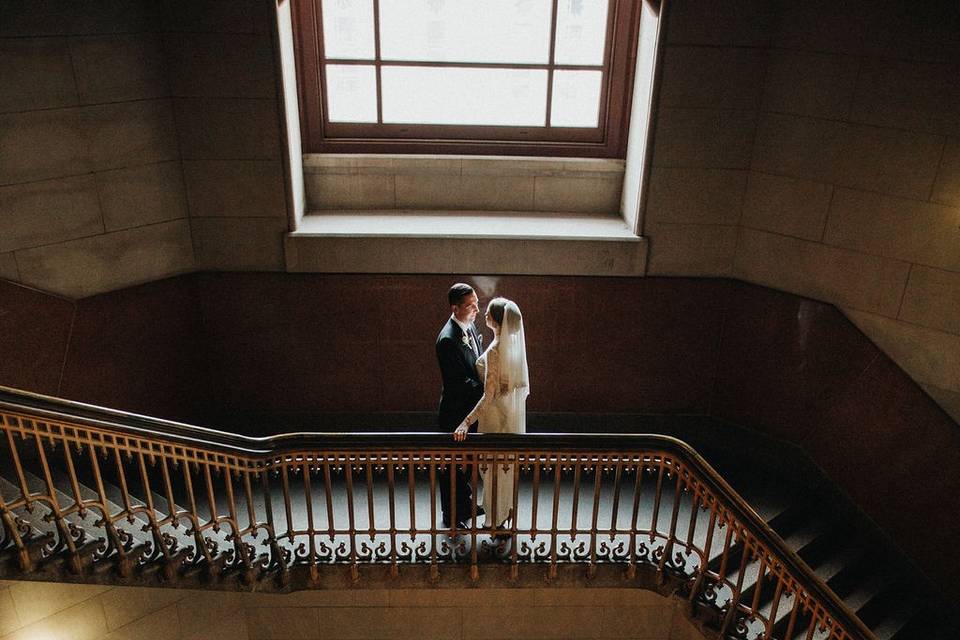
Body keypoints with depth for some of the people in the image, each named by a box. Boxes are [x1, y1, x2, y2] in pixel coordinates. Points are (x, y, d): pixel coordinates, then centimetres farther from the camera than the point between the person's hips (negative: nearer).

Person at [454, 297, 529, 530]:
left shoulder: (494, 350, -27)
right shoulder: (513, 343, -3)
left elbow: (490, 395, -29)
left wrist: (467, 422, -31)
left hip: (496, 413, -8)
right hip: (513, 412, 8)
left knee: (493, 466, 8)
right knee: (507, 463, 22)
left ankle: (496, 519, 22)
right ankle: (507, 510, 38)